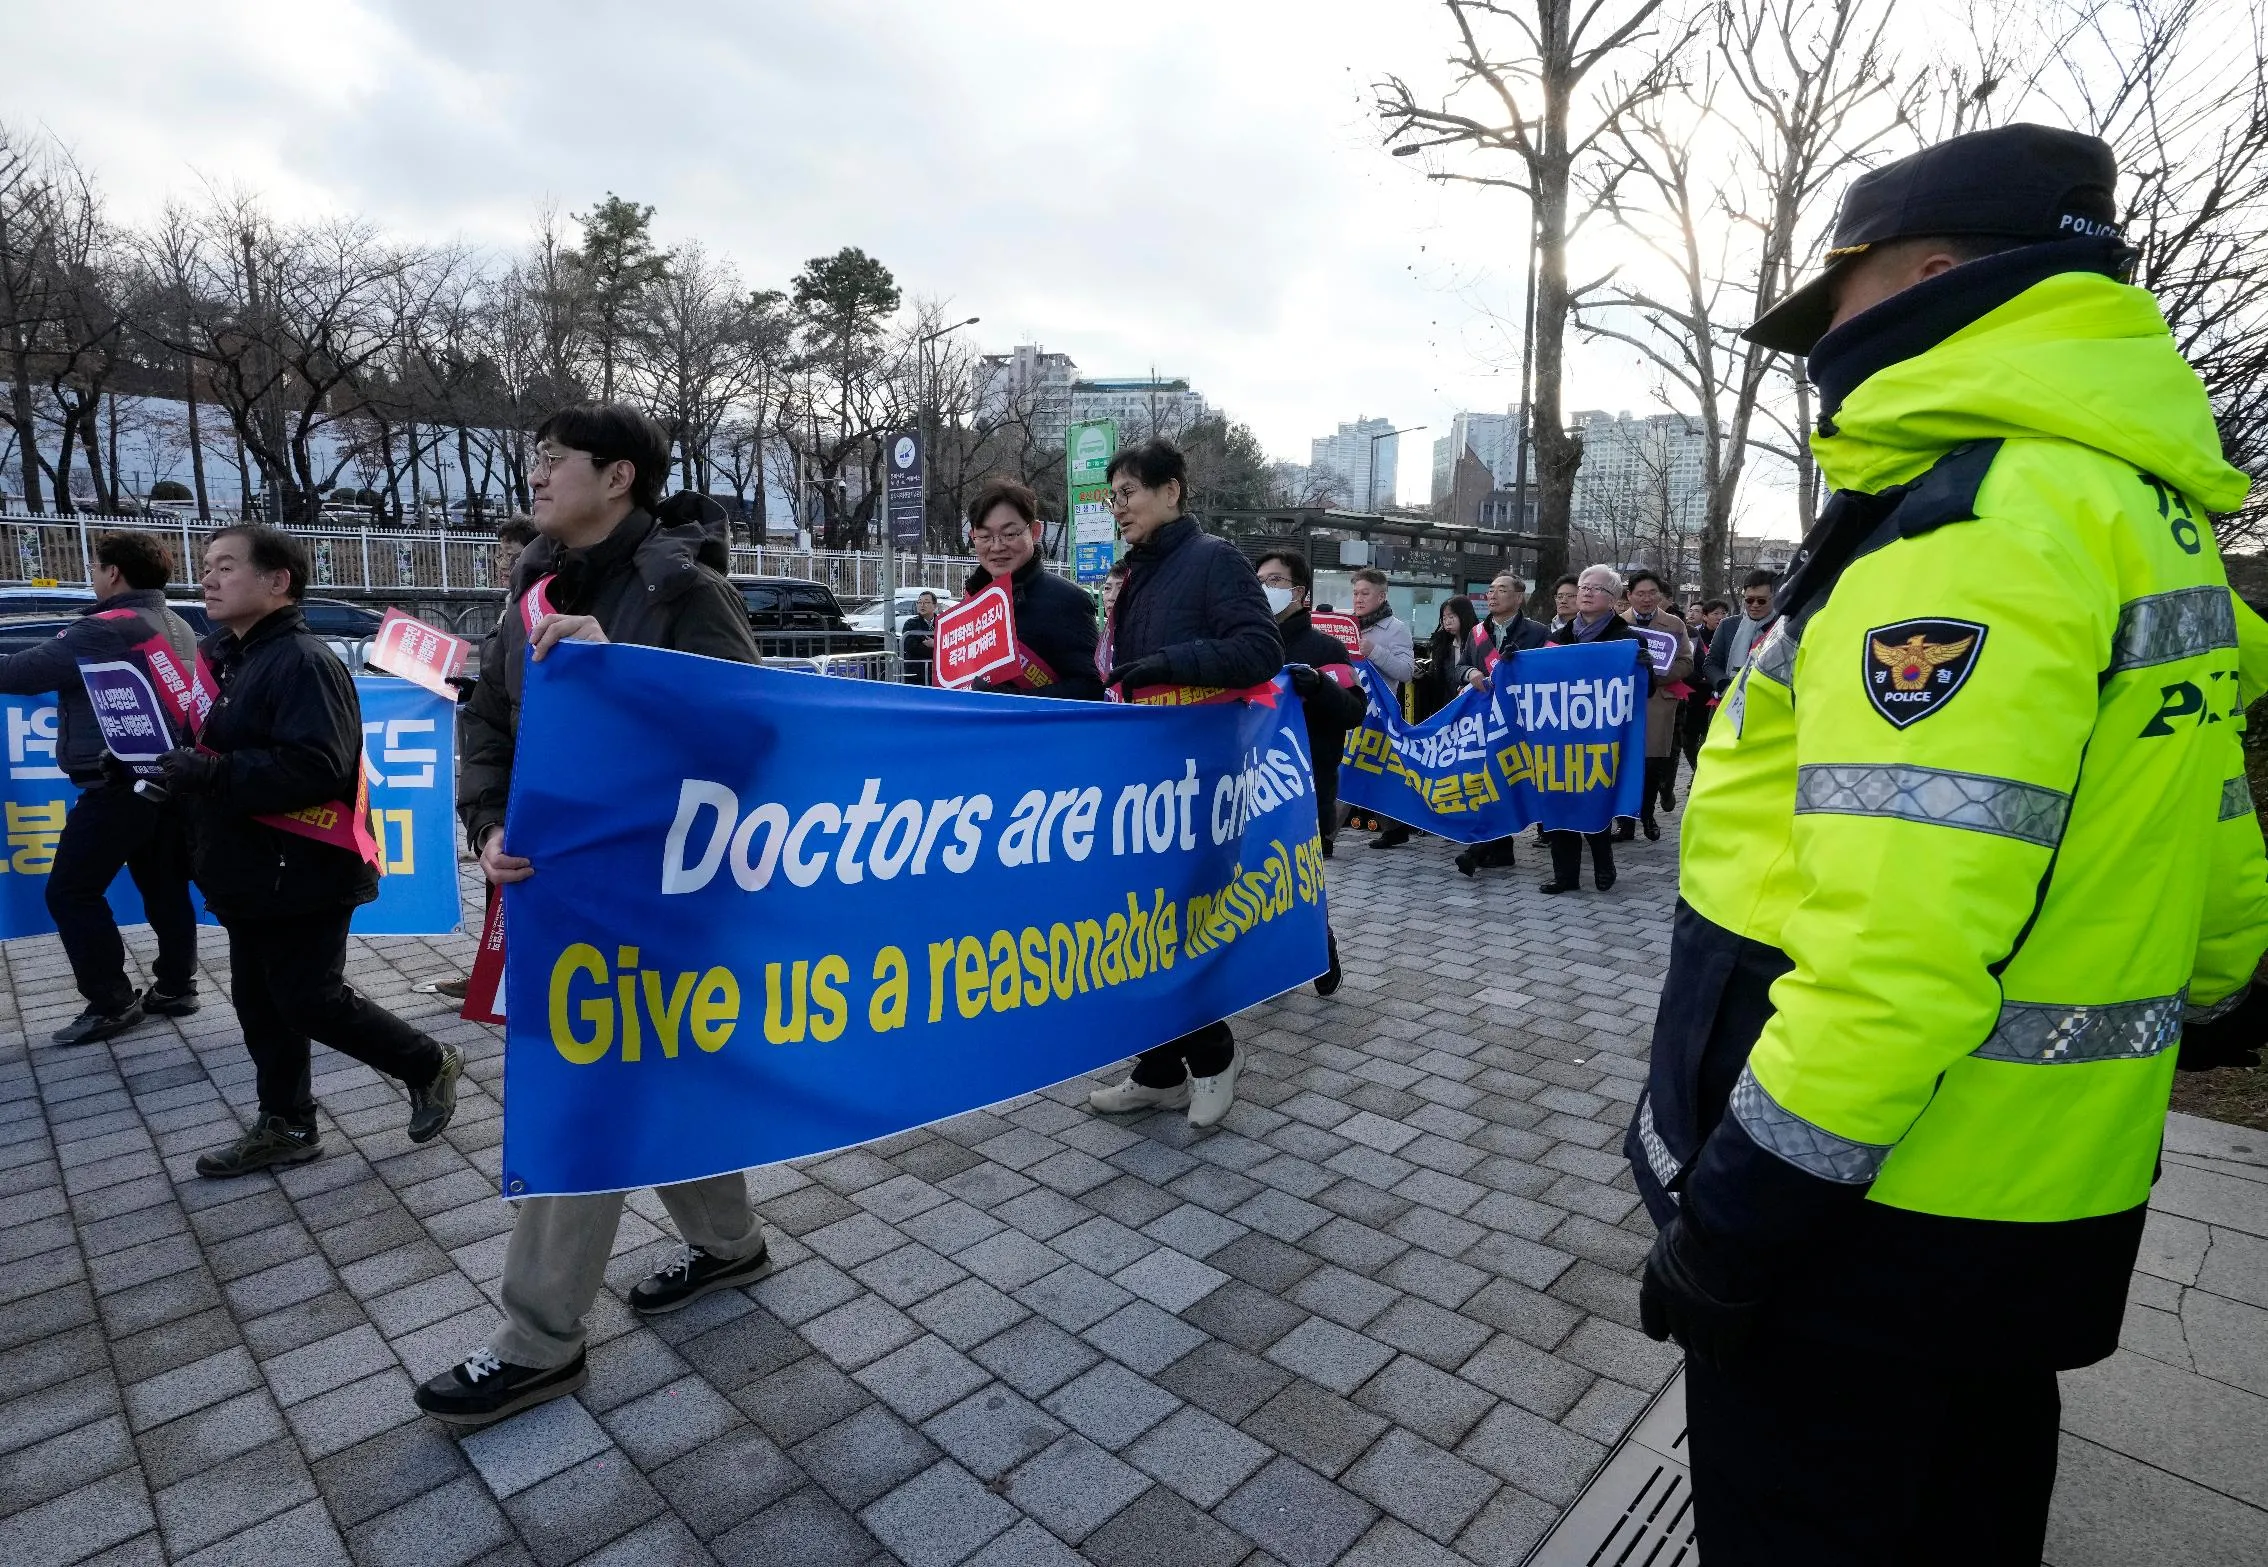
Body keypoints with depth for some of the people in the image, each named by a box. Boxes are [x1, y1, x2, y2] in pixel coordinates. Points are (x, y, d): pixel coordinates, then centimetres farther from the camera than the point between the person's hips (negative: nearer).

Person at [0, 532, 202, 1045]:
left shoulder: (107, 629, -14)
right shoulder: (179, 628, 13)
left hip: (119, 785, -8)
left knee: (70, 893, 2)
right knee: (165, 889, 13)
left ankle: (111, 1004, 5)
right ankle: (176, 988, 20)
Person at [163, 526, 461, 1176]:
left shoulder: (303, 662, -18)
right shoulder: (223, 655, 13)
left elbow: (315, 766, -28)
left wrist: (212, 775, -27)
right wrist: (178, 763, 6)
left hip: (300, 873, -10)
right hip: (249, 872, 10)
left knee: (309, 1001, -4)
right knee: (259, 1002, 14)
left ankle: (430, 1065, 16)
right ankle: (286, 1126, 27)